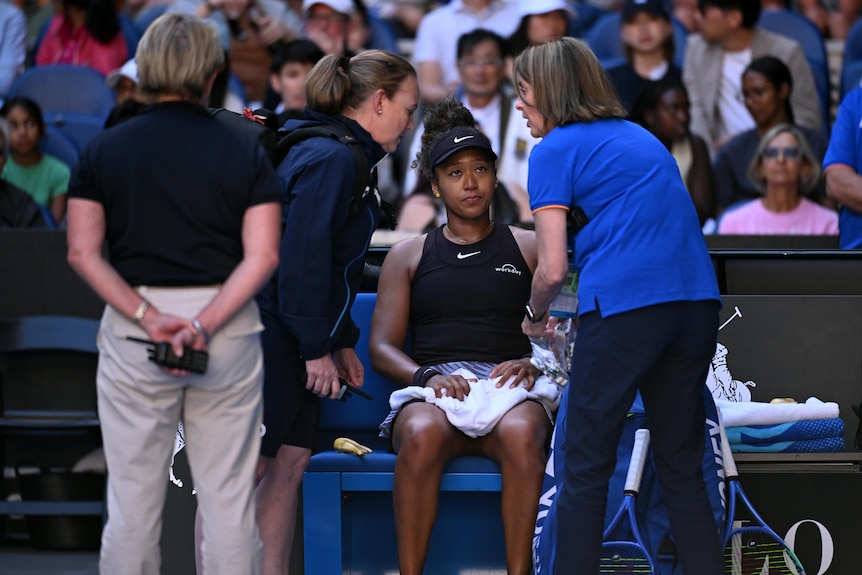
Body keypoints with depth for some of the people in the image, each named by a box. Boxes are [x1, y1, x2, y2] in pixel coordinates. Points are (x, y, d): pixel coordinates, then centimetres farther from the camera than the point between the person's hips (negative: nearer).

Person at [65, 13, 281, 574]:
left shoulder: (103, 151, 2)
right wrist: (205, 325, -14)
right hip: (230, 333, 0)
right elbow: (262, 255, -10)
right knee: (229, 496, 5)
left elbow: (83, 252, -6)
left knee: (133, 497, 5)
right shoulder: (247, 152, 0)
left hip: (131, 334, 0)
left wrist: (148, 316, -12)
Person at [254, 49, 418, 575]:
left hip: (295, 341, 10)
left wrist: (341, 343, 21)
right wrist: (317, 349, -17)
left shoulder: (342, 156, 18)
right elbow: (303, 257, -21)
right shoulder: (333, 158, -15)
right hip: (268, 332, -10)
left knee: (290, 462, 8)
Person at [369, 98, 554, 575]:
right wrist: (427, 376, -9)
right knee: (423, 435, -38)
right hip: (432, 388, 0)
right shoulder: (408, 256, 22)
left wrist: (534, 364, -10)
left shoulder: (529, 248, 20)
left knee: (519, 434, -38)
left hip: (509, 386, 0)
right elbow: (382, 348, 12)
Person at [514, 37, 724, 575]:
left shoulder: (555, 150, 3)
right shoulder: (641, 137, 23)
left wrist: (536, 316, 17)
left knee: (587, 469, 2)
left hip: (622, 308, -6)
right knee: (682, 467, 12)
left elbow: (553, 269, -3)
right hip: (697, 301, 6)